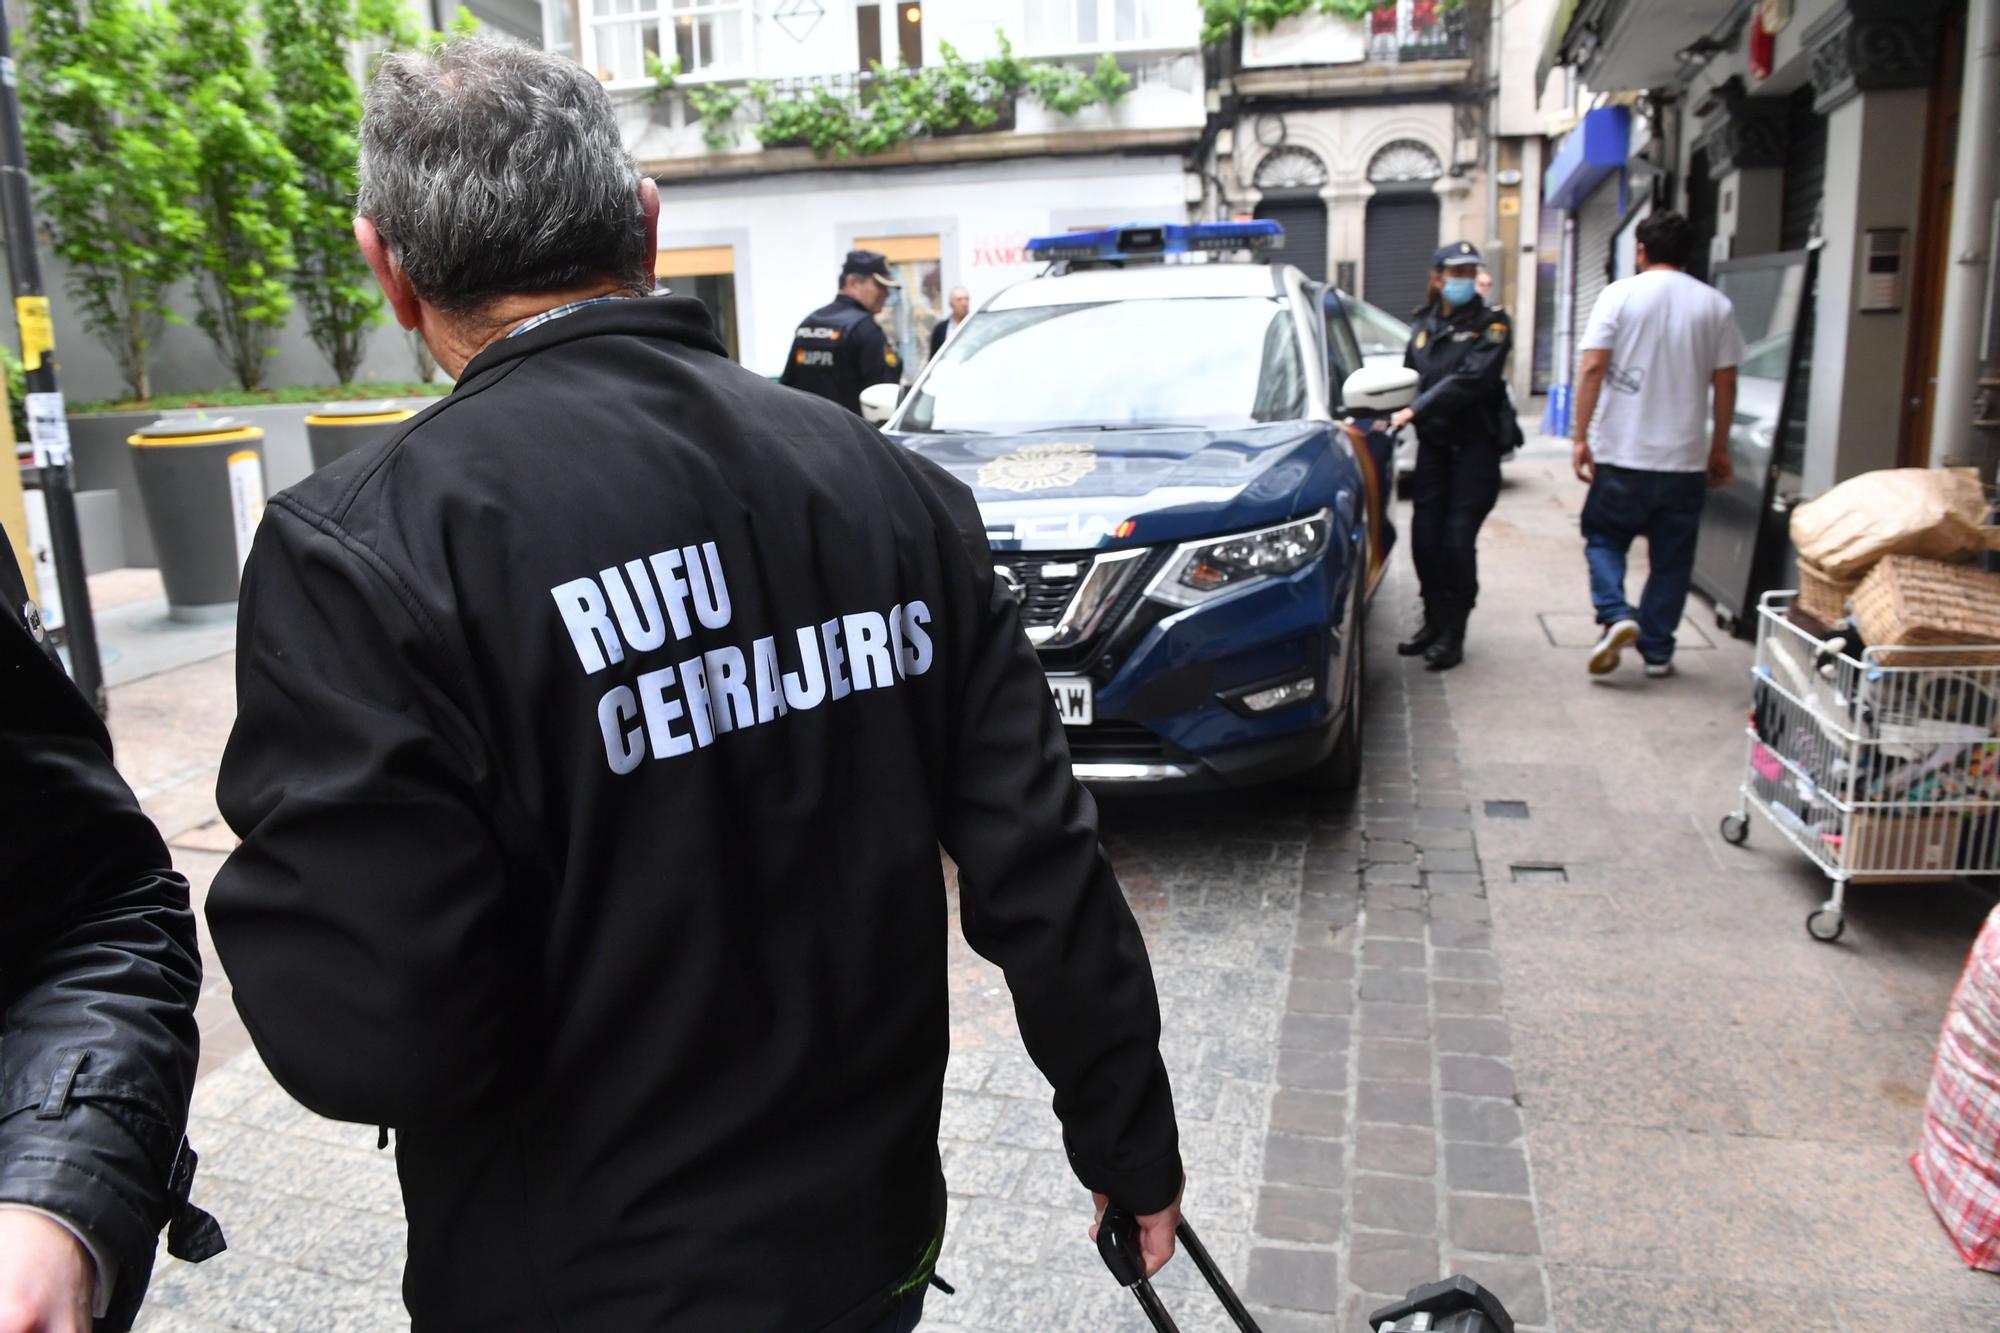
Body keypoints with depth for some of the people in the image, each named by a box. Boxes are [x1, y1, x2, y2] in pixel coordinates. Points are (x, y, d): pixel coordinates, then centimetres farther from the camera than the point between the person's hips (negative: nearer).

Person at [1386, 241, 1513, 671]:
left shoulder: (1491, 324, -4)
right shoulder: (1424, 324, 12)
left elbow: (1470, 380, -18)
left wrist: (1415, 410, -22)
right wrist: (1393, 415, 3)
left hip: (1474, 445, -5)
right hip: (1432, 443, 5)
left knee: (1458, 538, -8)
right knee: (1425, 537, 3)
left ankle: (1453, 634, 2)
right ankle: (1435, 621, 20)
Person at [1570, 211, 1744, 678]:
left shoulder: (1620, 294, -2)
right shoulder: (1715, 304, 5)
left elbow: (1593, 367, -10)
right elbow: (1725, 384, 5)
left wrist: (1580, 436, -8)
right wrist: (1719, 450, 14)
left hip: (1622, 452, -2)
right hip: (1685, 457, 2)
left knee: (1604, 538, 14)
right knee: (1671, 557, 11)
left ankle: (1616, 615, -9)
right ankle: (1657, 650, 16)